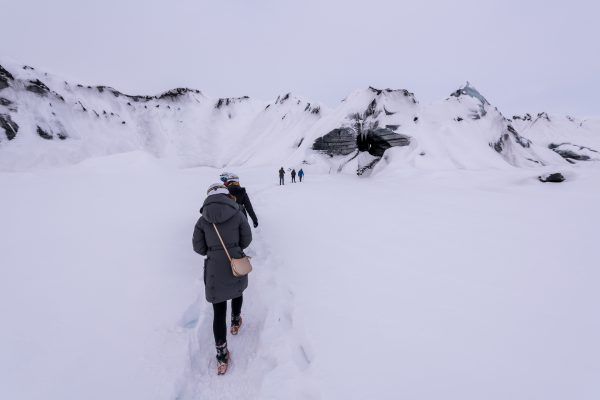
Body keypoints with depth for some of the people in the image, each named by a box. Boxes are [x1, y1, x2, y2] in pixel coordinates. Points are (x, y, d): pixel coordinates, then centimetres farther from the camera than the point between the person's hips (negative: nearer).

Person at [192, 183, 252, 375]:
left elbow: (199, 247, 0)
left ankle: (222, 354, 17)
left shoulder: (203, 219, -4)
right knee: (237, 291, 32)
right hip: (236, 265, 0)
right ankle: (236, 322, 52)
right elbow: (247, 240, -2)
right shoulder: (237, 214, -9)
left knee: (219, 311, 11)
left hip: (214, 270, 0)